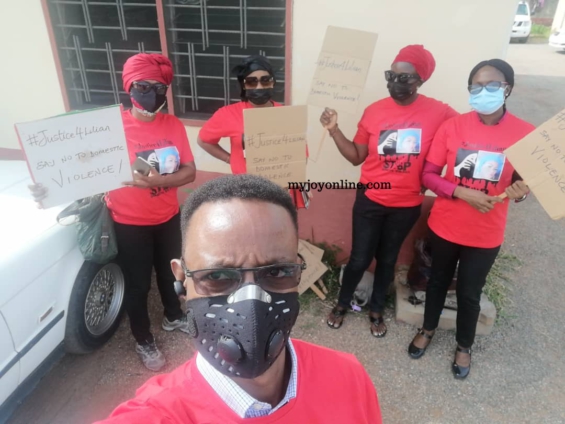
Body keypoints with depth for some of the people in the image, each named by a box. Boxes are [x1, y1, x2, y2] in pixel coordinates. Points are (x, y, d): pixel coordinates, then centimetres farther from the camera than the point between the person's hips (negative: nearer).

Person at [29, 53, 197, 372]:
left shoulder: (174, 125, -6)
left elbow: (190, 172, -10)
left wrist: (157, 181, -27)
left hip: (168, 217, 4)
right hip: (130, 223, -3)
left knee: (169, 271, 23)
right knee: (138, 284, 10)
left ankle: (174, 317, 50)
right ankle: (144, 341, 34)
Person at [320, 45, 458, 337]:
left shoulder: (438, 113, -9)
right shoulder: (374, 111, -5)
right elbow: (356, 156, 0)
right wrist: (334, 129, -12)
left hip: (407, 205, 0)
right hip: (370, 201, 0)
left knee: (387, 260, 17)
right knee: (360, 258, 8)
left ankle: (376, 310, 39)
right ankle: (342, 303, 35)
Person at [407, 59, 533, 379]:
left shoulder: (524, 133, -9)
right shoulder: (452, 126, -10)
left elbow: (523, 181, 2)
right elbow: (428, 175, -7)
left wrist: (521, 191, -21)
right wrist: (463, 192, -22)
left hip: (486, 234, 0)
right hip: (445, 225, 1)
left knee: (470, 292, 14)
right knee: (439, 280, 20)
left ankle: (464, 346, 42)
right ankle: (428, 329, 46)